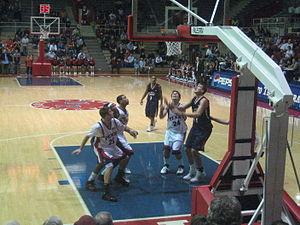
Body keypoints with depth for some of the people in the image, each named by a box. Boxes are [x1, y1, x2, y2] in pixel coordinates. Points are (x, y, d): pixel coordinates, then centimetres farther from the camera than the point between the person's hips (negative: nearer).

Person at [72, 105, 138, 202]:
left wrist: (130, 130, -16)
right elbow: (87, 136, -18)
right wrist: (80, 149, -16)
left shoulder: (115, 121, -15)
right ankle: (106, 193, -21)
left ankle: (119, 177, 41)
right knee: (110, 165, -25)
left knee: (125, 157, 16)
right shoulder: (98, 127, -31)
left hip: (112, 146, 8)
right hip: (101, 148, -8)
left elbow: (124, 127, 4)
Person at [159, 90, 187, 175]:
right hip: (170, 130, 3)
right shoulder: (168, 106, -7)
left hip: (180, 132, -3)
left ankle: (181, 166, 17)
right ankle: (165, 166, 14)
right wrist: (161, 110, -37)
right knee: (166, 147, -7)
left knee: (176, 150, -8)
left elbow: (184, 118, -27)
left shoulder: (181, 107, -15)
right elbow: (161, 116, -16)